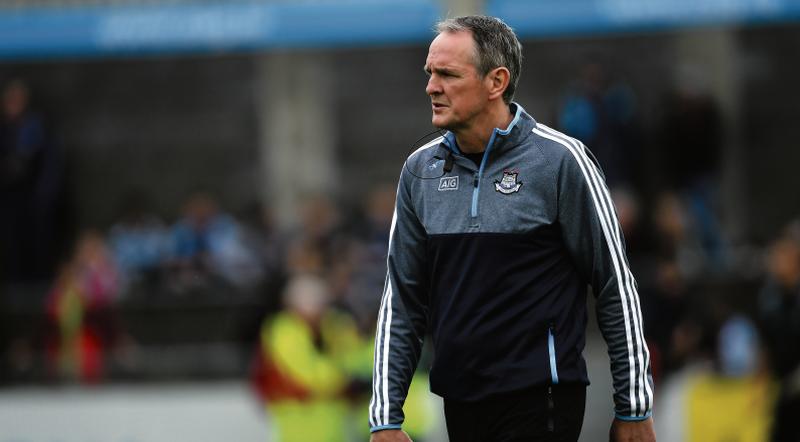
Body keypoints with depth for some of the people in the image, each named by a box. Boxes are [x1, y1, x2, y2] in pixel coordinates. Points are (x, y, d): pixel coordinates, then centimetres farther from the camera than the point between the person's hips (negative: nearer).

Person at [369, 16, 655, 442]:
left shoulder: (561, 160, -7)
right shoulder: (420, 169, 8)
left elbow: (617, 287, -4)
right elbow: (401, 300, 11)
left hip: (538, 402, -5)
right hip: (459, 403, 5)